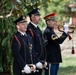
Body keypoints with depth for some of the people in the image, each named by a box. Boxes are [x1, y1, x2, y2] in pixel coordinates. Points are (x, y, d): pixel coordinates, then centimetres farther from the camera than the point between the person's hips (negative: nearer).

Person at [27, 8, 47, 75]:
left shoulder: (37, 28, 15)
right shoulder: (30, 29, -15)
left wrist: (44, 60, 16)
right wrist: (37, 61, -20)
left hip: (40, 61, 9)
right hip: (34, 61, -9)